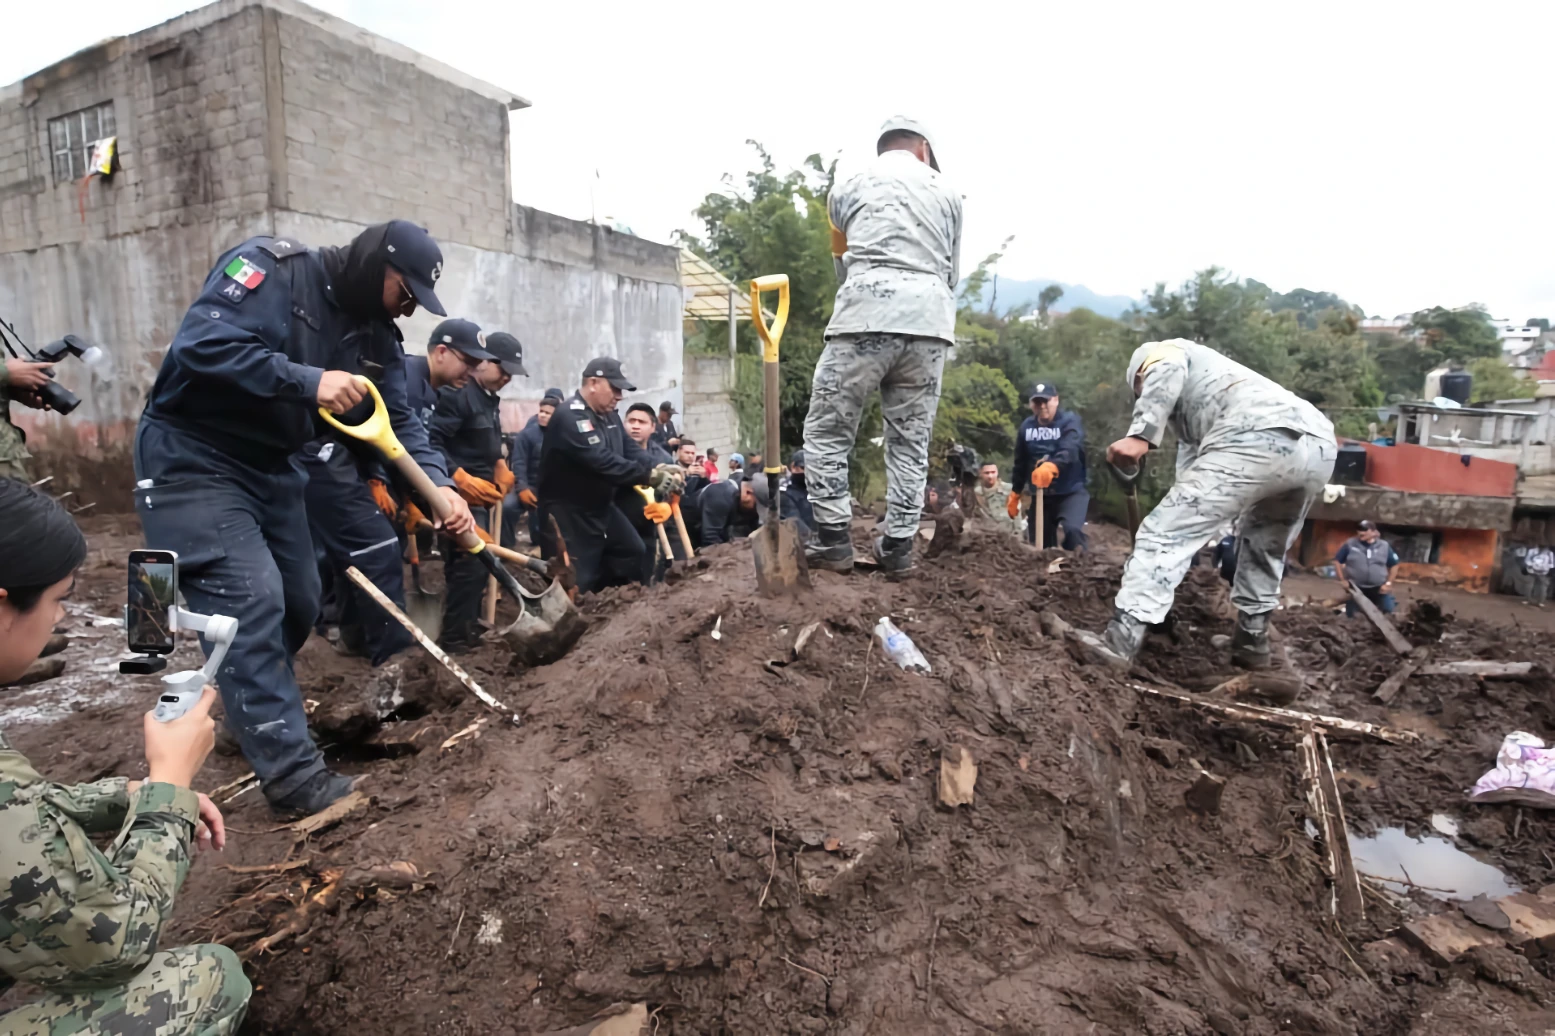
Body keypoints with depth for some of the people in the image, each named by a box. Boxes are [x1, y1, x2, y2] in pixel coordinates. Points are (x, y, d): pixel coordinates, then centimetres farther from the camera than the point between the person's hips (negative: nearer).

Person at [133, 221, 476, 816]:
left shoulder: (375, 335, 3)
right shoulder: (271, 266, -18)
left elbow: (398, 422, -1)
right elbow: (200, 344, -29)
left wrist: (439, 486, -15)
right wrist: (308, 381, -32)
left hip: (270, 467, 8)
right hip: (192, 460, -8)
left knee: (298, 604, 12)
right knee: (251, 602, -16)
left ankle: (247, 712, 38)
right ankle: (292, 772, -11)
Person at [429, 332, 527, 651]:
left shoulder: (490, 398, 16)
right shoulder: (455, 393, -15)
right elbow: (430, 441, -24)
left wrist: (500, 466, 9)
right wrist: (461, 478, -28)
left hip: (482, 494, 10)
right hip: (462, 495, -10)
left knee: (478, 564, 14)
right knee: (470, 564, -11)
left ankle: (469, 628, 26)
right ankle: (454, 638, -2)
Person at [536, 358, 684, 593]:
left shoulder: (608, 414, 8)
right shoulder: (569, 418, -25)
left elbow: (629, 448, 3)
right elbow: (602, 461, -33)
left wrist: (658, 468, -17)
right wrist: (651, 476, -34)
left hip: (601, 506, 10)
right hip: (568, 513, -10)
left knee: (632, 551, 16)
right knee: (578, 581, -5)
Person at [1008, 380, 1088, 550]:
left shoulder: (1070, 421, -9)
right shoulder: (1026, 426, 4)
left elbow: (1070, 451, -29)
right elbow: (1020, 463, 15)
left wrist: (1052, 466, -49)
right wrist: (1015, 493, 18)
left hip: (1071, 492, -4)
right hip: (1040, 495, 5)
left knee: (1073, 530, -28)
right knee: (1039, 543, 6)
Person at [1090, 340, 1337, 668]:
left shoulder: (1164, 351, 23)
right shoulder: (1201, 398, 44)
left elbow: (1167, 373, -4)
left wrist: (1141, 434, -17)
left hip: (1257, 438, -9)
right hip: (1319, 445, 9)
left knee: (1165, 533, -6)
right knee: (1266, 545, 32)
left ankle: (1120, 640, -13)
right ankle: (1252, 639, 36)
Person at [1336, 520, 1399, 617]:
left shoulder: (1384, 546, 1)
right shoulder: (1350, 544, -4)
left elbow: (1394, 565, 11)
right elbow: (1337, 561, 3)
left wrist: (1388, 583, 3)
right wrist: (1342, 580, -4)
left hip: (1379, 589, 1)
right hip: (1356, 589, -1)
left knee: (1389, 614, 4)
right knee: (1351, 617, 5)